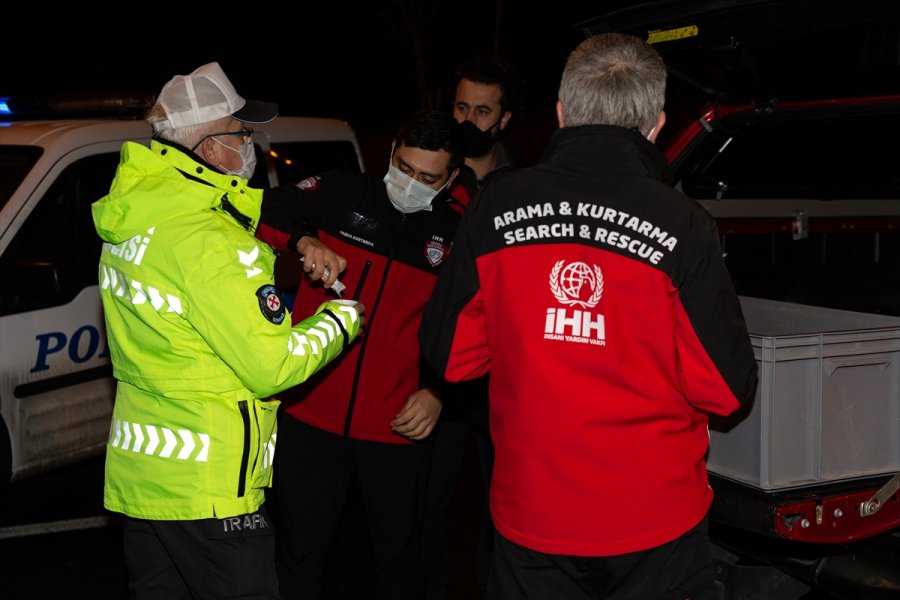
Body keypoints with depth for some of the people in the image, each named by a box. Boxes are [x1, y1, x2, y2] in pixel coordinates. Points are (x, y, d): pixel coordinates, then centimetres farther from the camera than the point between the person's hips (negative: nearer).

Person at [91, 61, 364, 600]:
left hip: (136, 473, 9)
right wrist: (342, 318, -3)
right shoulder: (209, 241, -21)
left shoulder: (131, 219, 7)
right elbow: (271, 367, -20)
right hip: (206, 487, -9)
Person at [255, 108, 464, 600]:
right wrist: (304, 241, -24)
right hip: (311, 413, 0)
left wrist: (436, 391, -7)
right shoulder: (340, 194, 0)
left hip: (398, 427, 1)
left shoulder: (455, 236, 4)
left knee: (398, 551, 16)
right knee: (300, 550, 12)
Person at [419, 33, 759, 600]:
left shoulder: (496, 207, -8)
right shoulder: (682, 224, -15)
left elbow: (449, 356, 0)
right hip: (656, 522, -2)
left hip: (529, 516, 2)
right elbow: (726, 389, -11)